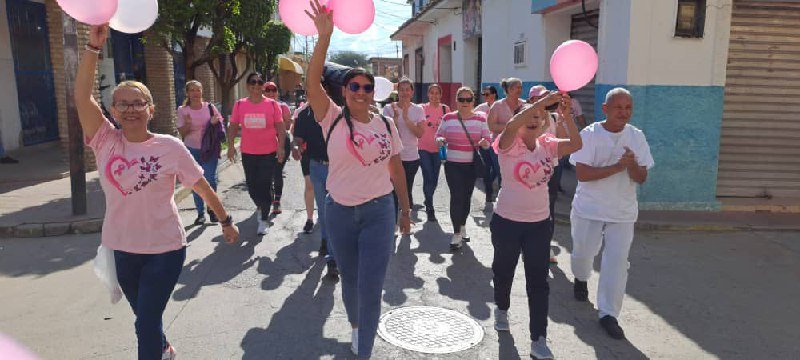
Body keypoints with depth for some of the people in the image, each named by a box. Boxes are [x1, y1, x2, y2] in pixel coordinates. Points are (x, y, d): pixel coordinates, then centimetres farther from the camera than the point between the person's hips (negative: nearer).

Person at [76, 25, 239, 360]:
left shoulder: (170, 147, -11)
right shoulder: (107, 142, -5)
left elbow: (202, 187, -3)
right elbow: (82, 97, -16)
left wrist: (226, 221, 4)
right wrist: (94, 47, -23)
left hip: (165, 249, -4)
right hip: (122, 248, 4)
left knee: (146, 324, -4)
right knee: (144, 317, 23)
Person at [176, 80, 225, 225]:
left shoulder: (210, 107, -1)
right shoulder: (183, 110, 0)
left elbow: (220, 124, 7)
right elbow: (182, 133, 1)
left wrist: (215, 122, -15)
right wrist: (187, 124, -19)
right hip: (192, 150, 1)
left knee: (210, 179, -7)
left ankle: (212, 209, 14)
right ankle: (200, 213, 15)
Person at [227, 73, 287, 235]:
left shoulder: (272, 104, -3)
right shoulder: (239, 105, 2)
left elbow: (280, 128, -2)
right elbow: (233, 126, 7)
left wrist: (281, 147, -9)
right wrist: (231, 145, -3)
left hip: (269, 153, -2)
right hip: (248, 153, 3)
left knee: (265, 186, -1)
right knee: (251, 185, 11)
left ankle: (264, 219, 14)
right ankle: (260, 206, 42)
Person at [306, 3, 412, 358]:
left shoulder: (386, 124, 1)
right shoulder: (333, 119, -6)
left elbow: (396, 168, 9)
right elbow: (312, 82, -21)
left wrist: (405, 209, 12)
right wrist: (324, 35, -30)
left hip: (379, 211, 0)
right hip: (340, 211, 0)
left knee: (371, 288, -2)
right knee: (350, 281, 18)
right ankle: (355, 324, 49)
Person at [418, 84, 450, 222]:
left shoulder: (445, 109, 2)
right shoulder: (422, 108, -3)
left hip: (438, 149, 2)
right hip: (424, 148, -2)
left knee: (434, 179, 11)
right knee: (428, 178, -7)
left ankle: (428, 201, 38)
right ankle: (430, 209, 5)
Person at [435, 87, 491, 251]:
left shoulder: (480, 118, 1)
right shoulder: (448, 118, 0)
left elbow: (487, 141, 4)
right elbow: (438, 135, 8)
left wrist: (484, 143, -20)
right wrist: (441, 140, -16)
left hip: (472, 165, 2)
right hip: (453, 165, -1)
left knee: (467, 197, 12)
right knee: (456, 197, -8)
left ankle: (463, 226, 34)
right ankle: (457, 233, 2)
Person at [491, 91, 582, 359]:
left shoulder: (547, 145, -1)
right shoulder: (509, 145, -11)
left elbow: (576, 145, -16)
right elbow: (510, 127, -34)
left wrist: (567, 115, -27)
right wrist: (541, 101, -37)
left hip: (540, 223, 2)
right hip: (507, 221, -2)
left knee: (538, 280, 2)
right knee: (503, 270, 18)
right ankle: (501, 309, 47)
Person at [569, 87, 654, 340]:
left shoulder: (636, 137, -1)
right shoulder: (589, 135, -11)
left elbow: (641, 178, -1)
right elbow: (582, 173, -20)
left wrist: (632, 164, -22)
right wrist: (618, 166, -25)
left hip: (622, 213, 2)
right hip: (589, 209, -1)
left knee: (617, 263, -3)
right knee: (583, 253, 16)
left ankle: (609, 314, 10)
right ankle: (581, 279, 50)